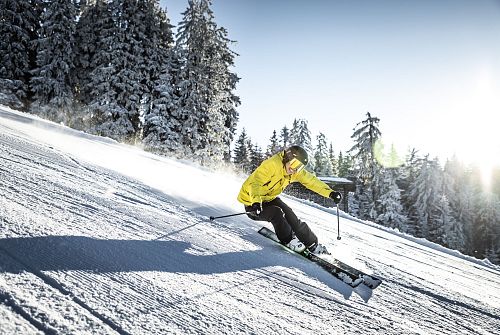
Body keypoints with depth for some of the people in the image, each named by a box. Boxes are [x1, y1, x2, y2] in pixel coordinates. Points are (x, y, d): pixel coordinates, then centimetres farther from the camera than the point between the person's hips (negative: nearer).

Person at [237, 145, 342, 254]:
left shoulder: (296, 172, -6)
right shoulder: (272, 164, -30)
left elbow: (311, 181, -2)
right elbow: (255, 183, -40)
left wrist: (330, 192, -12)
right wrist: (256, 201, -57)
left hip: (269, 198, 6)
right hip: (252, 201, -6)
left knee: (290, 216, -10)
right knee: (276, 213, -28)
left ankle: (313, 245, 3)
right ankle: (289, 241, -2)